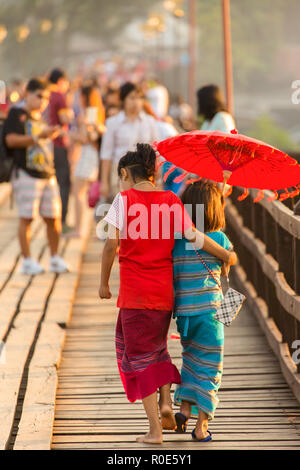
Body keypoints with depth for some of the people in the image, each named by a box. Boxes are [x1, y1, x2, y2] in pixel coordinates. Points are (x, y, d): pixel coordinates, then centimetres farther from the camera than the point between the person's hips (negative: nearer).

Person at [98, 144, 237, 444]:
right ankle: (166, 400, 6)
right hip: (164, 290, 4)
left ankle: (155, 429, 1)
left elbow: (112, 242, -11)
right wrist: (226, 255, 16)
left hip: (135, 292, -4)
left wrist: (104, 283, -1)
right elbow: (195, 237, 1)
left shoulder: (124, 199, -5)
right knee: (155, 345, 26)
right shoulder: (171, 202, 4)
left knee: (140, 355, 4)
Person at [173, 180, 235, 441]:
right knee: (208, 367, 8)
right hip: (208, 310, -3)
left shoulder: (175, 241, 0)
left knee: (191, 359, 24)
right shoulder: (219, 238, -6)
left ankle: (184, 408, 9)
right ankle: (201, 426, 8)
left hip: (182, 312, 3)